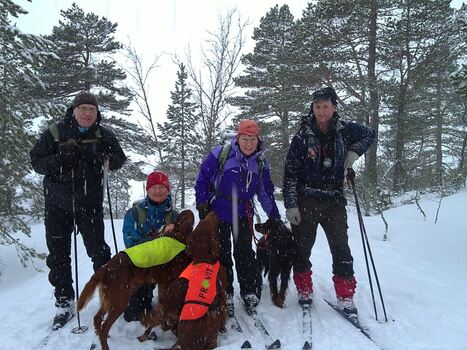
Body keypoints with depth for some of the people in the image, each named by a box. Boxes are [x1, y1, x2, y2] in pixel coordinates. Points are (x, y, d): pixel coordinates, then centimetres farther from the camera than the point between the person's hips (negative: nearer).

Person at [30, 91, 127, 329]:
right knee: (58, 255, 7)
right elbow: (36, 161, -3)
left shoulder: (104, 135, -1)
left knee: (98, 250, 4)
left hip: (90, 203, 0)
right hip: (57, 204, 1)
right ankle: (64, 303, 20)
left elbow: (119, 159, -1)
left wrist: (98, 157, -20)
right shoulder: (55, 133, -4)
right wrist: (60, 160, -22)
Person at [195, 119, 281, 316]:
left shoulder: (261, 162, 3)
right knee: (222, 254, 4)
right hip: (217, 212, -2)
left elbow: (266, 192, 12)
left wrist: (274, 217, 11)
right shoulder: (221, 154, -10)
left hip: (243, 214, 2)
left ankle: (250, 292, 13)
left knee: (244, 253, -1)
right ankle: (225, 294, 16)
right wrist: (202, 206, -7)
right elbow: (202, 178, -4)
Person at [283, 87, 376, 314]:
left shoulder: (344, 130, 2)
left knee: (341, 248, 1)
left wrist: (354, 152, 3)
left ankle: (345, 295, 14)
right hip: (306, 201, -1)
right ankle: (304, 290, 25)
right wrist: (290, 205, -10)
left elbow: (369, 134, 22)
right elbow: (290, 172, -5)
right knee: (302, 247, 7)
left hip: (334, 201, 2)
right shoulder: (303, 136, -4)